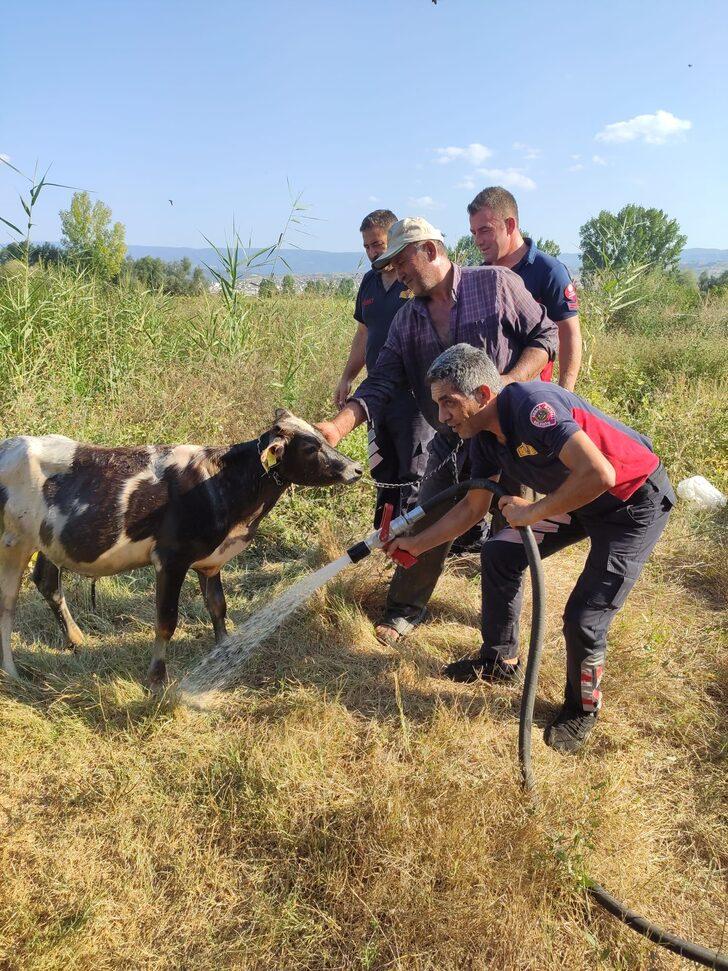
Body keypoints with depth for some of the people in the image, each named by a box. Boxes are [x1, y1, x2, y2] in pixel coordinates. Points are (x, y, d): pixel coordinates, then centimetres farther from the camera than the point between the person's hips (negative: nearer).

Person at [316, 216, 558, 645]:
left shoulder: (497, 283, -8)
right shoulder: (408, 318, 5)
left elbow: (546, 334, -5)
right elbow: (381, 383, -2)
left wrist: (510, 382, -21)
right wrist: (339, 425, -17)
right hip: (451, 442, 4)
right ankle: (406, 609, 25)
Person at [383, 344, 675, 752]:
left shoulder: (531, 402, -32)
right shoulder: (485, 435, -4)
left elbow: (599, 475, -40)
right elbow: (473, 506, 9)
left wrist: (533, 512, -27)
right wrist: (416, 544, 9)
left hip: (635, 503, -8)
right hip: (579, 498, 8)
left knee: (584, 619, -12)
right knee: (500, 553, 5)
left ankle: (584, 707, 18)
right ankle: (500, 660, 26)